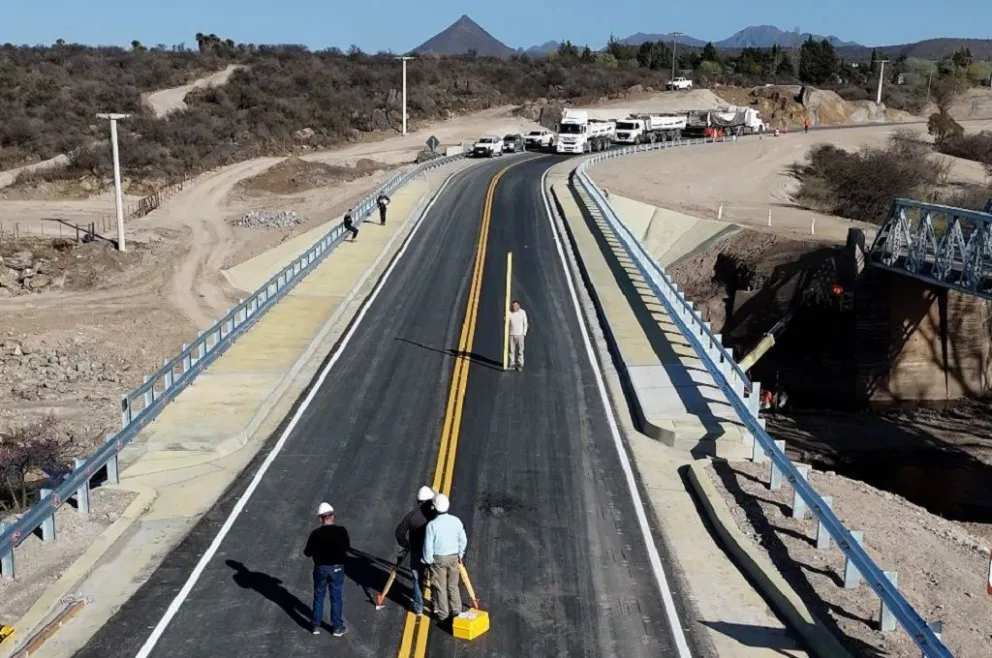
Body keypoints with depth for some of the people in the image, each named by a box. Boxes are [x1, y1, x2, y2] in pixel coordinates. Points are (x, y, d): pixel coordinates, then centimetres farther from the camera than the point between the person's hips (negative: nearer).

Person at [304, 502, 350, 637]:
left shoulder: (316, 533, -12)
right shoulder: (341, 531, -10)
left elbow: (308, 553, -6)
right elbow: (347, 547, 3)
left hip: (320, 568, 0)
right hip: (336, 568, 0)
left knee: (318, 597, 16)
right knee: (336, 598, 10)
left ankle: (316, 626, 23)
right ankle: (337, 627, 15)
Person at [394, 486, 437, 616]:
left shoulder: (411, 514, -8)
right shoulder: (436, 515, -11)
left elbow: (399, 532, -6)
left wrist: (405, 545, 5)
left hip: (416, 554, 0)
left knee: (417, 580, 13)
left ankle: (418, 608, 17)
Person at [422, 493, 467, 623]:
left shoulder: (432, 525, -20)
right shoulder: (456, 520, -8)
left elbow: (428, 545, -15)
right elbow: (463, 540, 2)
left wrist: (428, 560, 1)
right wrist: (460, 554, 16)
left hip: (438, 559, -4)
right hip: (453, 557, 4)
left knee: (440, 588, 10)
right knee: (453, 586, 18)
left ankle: (443, 615, 18)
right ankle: (456, 612, 25)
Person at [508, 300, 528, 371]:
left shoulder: (522, 312, -1)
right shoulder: (510, 313, -1)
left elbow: (525, 323, 3)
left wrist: (524, 333, -2)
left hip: (520, 334, -1)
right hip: (511, 334, 1)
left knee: (520, 350, -2)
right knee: (512, 350, 1)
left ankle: (520, 365, 3)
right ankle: (512, 364, 7)